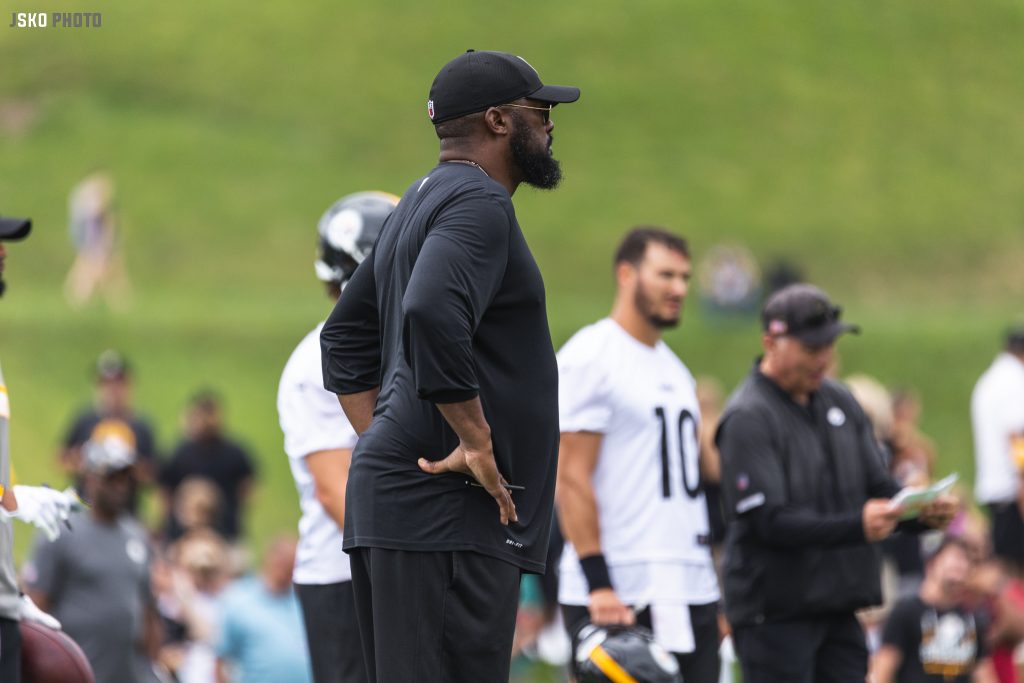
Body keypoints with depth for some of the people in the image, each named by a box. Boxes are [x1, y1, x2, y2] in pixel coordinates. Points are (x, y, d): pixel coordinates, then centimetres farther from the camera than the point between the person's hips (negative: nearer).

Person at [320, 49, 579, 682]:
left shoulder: (422, 203, 22)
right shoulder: (478, 202, -10)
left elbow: (346, 338, 29)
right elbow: (432, 315, -28)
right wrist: (476, 441, -20)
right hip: (443, 511, -11)